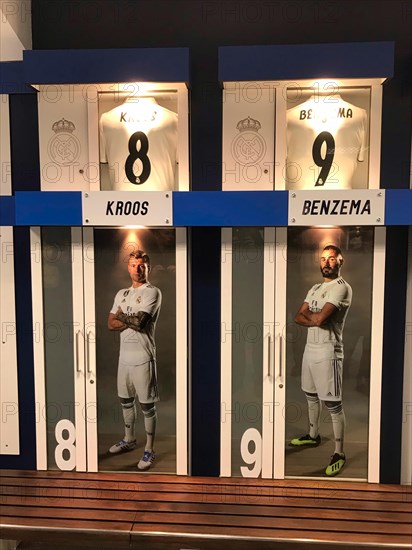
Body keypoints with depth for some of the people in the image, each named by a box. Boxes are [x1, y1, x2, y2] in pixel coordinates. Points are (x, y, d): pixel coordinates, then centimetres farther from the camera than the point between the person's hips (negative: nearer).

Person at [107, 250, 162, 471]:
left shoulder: (152, 292, -11)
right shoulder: (122, 293, 11)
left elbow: (139, 321, -21)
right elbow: (110, 323, 3)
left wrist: (122, 316, -3)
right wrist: (132, 321, -11)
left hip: (142, 358, -7)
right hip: (124, 356, 7)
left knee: (147, 405, 3)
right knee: (126, 400, 20)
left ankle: (149, 450, 16)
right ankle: (129, 439, 39)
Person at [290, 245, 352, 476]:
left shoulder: (342, 287, -14)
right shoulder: (315, 289, 13)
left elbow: (320, 318, -24)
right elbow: (298, 318, 5)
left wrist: (307, 313, -3)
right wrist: (316, 319, -14)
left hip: (328, 352, -8)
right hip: (310, 348, 9)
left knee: (333, 404, -2)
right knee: (311, 395, 21)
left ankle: (340, 453, 9)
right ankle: (313, 435, 40)